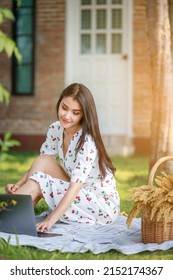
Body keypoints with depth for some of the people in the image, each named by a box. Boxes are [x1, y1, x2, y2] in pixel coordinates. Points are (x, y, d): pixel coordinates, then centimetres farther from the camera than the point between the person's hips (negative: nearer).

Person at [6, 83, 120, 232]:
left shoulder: (86, 142, -25)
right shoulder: (55, 130, -3)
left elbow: (75, 187, -32)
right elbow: (39, 165, 4)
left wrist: (51, 219, -40)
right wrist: (18, 185, -14)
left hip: (103, 207, -7)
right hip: (82, 196, 7)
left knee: (38, 183, -19)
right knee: (42, 161, -11)